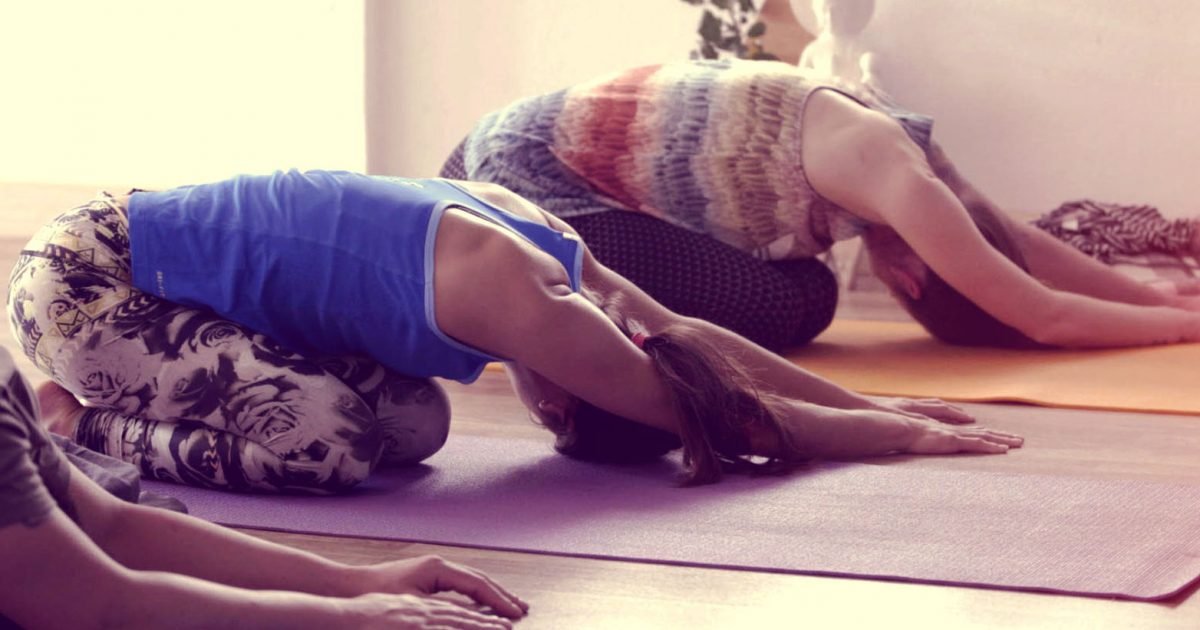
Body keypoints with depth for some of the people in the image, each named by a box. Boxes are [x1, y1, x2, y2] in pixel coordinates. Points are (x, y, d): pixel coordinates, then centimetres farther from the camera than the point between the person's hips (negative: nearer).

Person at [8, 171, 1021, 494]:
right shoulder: (525, 305, -25)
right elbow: (726, 412, -17)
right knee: (328, 443, -21)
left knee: (411, 424, 4)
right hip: (86, 280, -9)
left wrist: (871, 403, 13)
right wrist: (898, 432, -9)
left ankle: (86, 407, 17)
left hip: (143, 239, 9)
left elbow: (691, 338, 13)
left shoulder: (541, 241, 0)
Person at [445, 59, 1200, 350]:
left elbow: (1024, 244, 15)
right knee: (782, 305, -11)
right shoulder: (891, 175, -22)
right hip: (531, 173, -9)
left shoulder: (883, 140, 4)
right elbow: (1046, 316, -21)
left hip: (548, 142, 9)